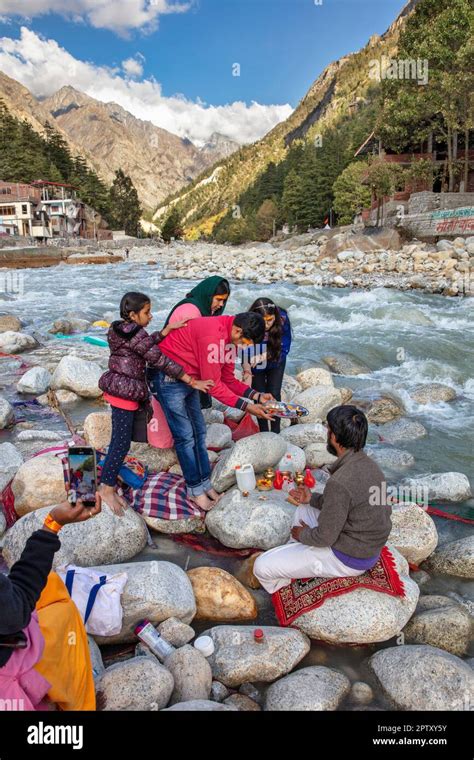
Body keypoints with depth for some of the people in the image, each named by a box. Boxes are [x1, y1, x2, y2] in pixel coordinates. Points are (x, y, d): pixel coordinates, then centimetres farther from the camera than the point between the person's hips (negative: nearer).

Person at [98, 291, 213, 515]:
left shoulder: (119, 329, 13)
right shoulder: (135, 333, -16)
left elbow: (146, 345, 7)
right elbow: (159, 360, -17)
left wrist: (167, 329, 1)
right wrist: (192, 381, -15)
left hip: (117, 388, 10)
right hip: (125, 391, -10)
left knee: (119, 440, 14)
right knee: (122, 443, -4)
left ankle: (108, 483, 22)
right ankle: (107, 489, 3)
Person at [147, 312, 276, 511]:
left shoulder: (231, 337, -1)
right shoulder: (212, 334, -31)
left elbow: (228, 379, 4)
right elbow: (213, 385, -26)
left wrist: (256, 396, -7)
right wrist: (245, 406, -23)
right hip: (167, 377, -9)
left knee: (199, 432, 10)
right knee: (185, 436, -4)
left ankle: (205, 484, 19)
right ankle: (195, 490, 9)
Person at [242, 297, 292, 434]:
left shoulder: (282, 319, -31)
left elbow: (284, 347, -21)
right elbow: (246, 354, -26)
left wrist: (266, 355, -34)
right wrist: (247, 372, -38)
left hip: (275, 362, 1)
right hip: (256, 365, 0)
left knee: (274, 394, -5)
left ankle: (276, 432, 6)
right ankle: (264, 433, 15)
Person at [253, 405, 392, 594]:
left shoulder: (340, 482, -33)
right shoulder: (369, 465, -4)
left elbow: (324, 537, -24)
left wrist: (304, 534, -3)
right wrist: (313, 499, 9)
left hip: (348, 560, -9)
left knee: (262, 567, -7)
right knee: (304, 508, 28)